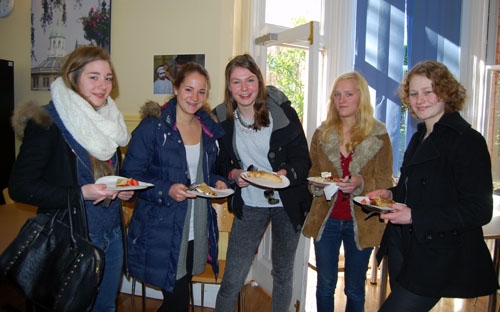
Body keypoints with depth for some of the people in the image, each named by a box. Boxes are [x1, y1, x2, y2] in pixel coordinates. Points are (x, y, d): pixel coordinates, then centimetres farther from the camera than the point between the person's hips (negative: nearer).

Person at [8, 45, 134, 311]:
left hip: (111, 236, 6)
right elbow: (20, 186, -15)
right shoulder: (47, 123, -13)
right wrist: (79, 194, -24)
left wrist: (122, 189, -1)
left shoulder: (109, 120, 9)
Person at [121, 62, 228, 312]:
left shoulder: (209, 128, 8)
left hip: (197, 232, 6)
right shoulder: (153, 127, -11)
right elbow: (131, 175, -11)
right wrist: (167, 190, -25)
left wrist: (217, 182, -1)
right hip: (162, 232, -6)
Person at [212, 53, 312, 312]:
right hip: (248, 205, 1)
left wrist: (287, 173, -30)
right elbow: (220, 163, 5)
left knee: (283, 273, 18)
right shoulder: (222, 118, -6)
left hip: (287, 203, 0)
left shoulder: (282, 111, -13)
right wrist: (232, 174, -17)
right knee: (232, 280, 1)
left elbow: (303, 158, -10)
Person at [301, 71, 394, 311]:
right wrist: (317, 184, -12)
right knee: (325, 285, 12)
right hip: (326, 219, 2)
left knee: (355, 289, 13)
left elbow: (386, 182, -4)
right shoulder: (322, 134, 4)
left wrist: (360, 183, -23)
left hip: (361, 222, -1)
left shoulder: (379, 136, -3)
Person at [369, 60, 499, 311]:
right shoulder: (420, 137, 12)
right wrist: (392, 194, 2)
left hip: (436, 260, -8)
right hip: (403, 248, 8)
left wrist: (414, 216, -25)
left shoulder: (468, 140, -14)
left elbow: (479, 211, -18)